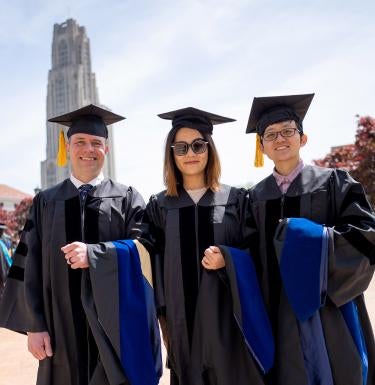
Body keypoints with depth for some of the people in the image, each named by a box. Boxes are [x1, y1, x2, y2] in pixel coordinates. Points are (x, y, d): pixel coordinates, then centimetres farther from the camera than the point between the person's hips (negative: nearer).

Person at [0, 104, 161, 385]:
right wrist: (34, 325, -4)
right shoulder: (46, 202, 8)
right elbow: (31, 266, 3)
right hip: (62, 326, 1)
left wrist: (94, 254, -19)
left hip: (116, 324, -1)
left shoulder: (127, 198, 4)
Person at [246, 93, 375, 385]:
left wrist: (312, 237, -19)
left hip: (329, 314, -2)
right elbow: (256, 255, 8)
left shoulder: (333, 182, -3)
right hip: (280, 314, 3)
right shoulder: (257, 196, 6)